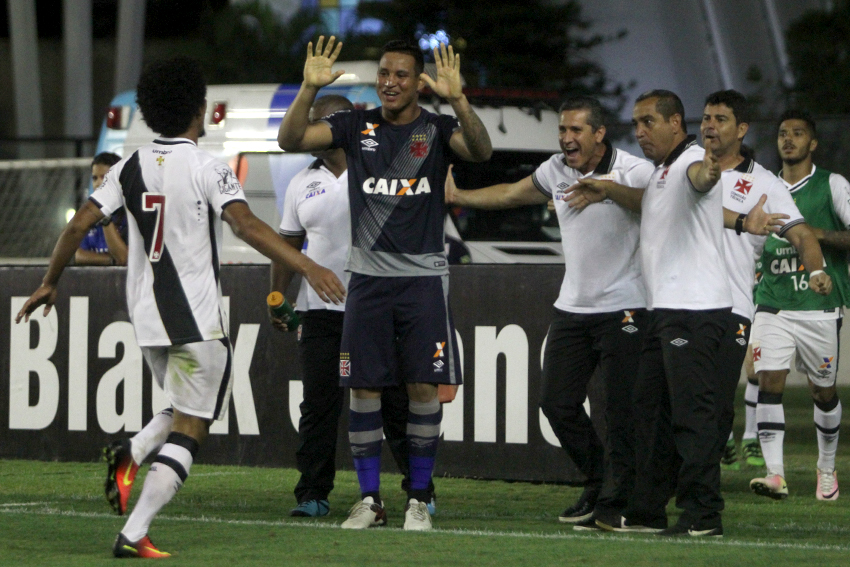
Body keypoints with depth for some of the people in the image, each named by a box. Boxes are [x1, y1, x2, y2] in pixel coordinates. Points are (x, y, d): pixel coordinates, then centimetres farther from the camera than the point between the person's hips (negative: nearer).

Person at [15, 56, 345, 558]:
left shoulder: (131, 168, 5)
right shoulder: (207, 169, -11)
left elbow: (79, 224, 4)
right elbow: (247, 225, -24)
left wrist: (50, 283, 15)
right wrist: (308, 267, -28)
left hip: (147, 315, 6)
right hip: (197, 318, -6)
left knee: (184, 410, 26)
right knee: (189, 430, -1)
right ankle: (134, 533, -10)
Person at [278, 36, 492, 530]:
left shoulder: (438, 129, 0)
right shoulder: (356, 127, 5)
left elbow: (481, 151, -20)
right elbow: (291, 140, -6)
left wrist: (457, 99, -35)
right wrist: (310, 89, -21)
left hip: (424, 275, -2)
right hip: (369, 275, 2)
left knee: (425, 386, -3)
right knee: (363, 387, 1)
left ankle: (420, 498, 8)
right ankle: (370, 499, 10)